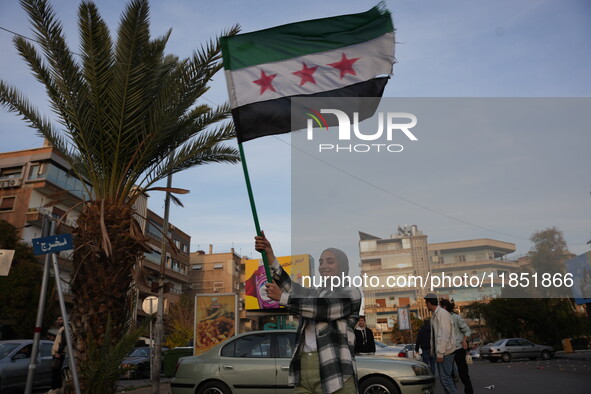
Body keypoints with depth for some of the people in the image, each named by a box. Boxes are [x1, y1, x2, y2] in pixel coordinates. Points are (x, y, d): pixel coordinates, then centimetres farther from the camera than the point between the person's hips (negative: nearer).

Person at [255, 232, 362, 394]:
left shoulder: (351, 293, 5)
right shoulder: (312, 294, 22)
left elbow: (321, 309, -10)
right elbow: (289, 287, 3)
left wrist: (281, 297, -9)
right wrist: (269, 256, -10)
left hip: (334, 373, -5)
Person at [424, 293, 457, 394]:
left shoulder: (442, 314, -17)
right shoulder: (434, 315, 13)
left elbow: (444, 336, -22)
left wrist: (440, 353, -22)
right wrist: (433, 351, 16)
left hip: (445, 352, -10)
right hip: (439, 352, 10)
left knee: (445, 378, -9)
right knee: (443, 378, 13)